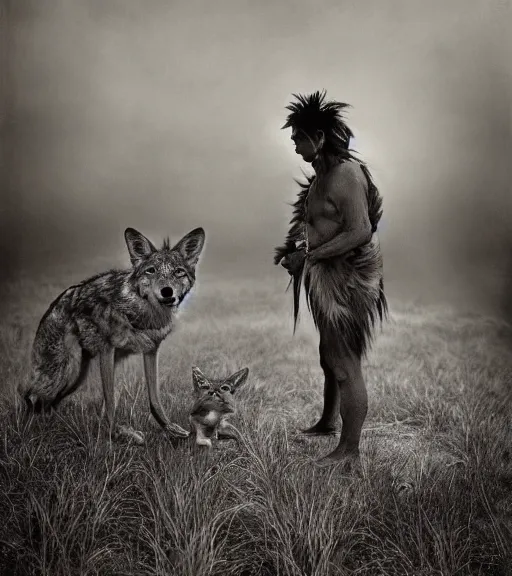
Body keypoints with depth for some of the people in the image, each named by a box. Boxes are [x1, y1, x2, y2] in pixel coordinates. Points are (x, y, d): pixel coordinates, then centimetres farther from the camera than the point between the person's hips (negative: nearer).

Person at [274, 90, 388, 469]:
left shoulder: (345, 174, -19)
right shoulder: (324, 170, 11)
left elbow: (360, 232, -26)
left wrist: (308, 256, -21)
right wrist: (295, 247, 5)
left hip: (347, 278, -10)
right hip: (328, 278, 10)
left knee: (346, 365, -3)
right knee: (330, 356, 23)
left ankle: (350, 452, 9)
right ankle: (328, 424, 42)